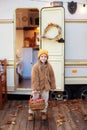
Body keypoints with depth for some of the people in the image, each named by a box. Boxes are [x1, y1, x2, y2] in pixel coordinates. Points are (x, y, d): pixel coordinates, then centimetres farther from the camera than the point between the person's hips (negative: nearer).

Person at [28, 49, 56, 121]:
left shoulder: (49, 66, -3)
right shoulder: (35, 67, -14)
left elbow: (52, 77, 4)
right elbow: (34, 78, -16)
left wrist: (53, 86, 6)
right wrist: (35, 88, -19)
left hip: (46, 87, 3)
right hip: (37, 87, -3)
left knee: (45, 100, 13)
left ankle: (43, 112, 31)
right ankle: (31, 113, 20)